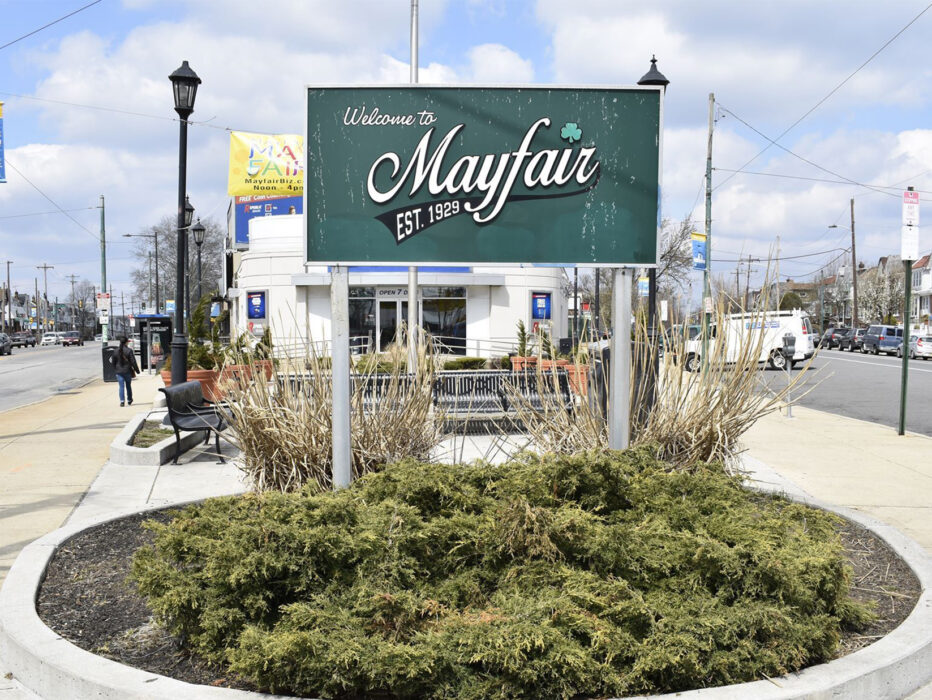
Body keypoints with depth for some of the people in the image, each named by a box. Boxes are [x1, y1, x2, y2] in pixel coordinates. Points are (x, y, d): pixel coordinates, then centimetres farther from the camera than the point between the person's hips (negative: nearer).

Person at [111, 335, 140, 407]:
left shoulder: (116, 351, 1)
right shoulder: (129, 351, -10)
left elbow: (113, 361, 8)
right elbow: (133, 362, -10)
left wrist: (115, 369, 21)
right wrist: (137, 370, -1)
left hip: (119, 371, 2)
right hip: (127, 371, -2)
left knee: (121, 386, 1)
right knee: (128, 386, 14)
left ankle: (122, 401, -13)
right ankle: (129, 400, 24)